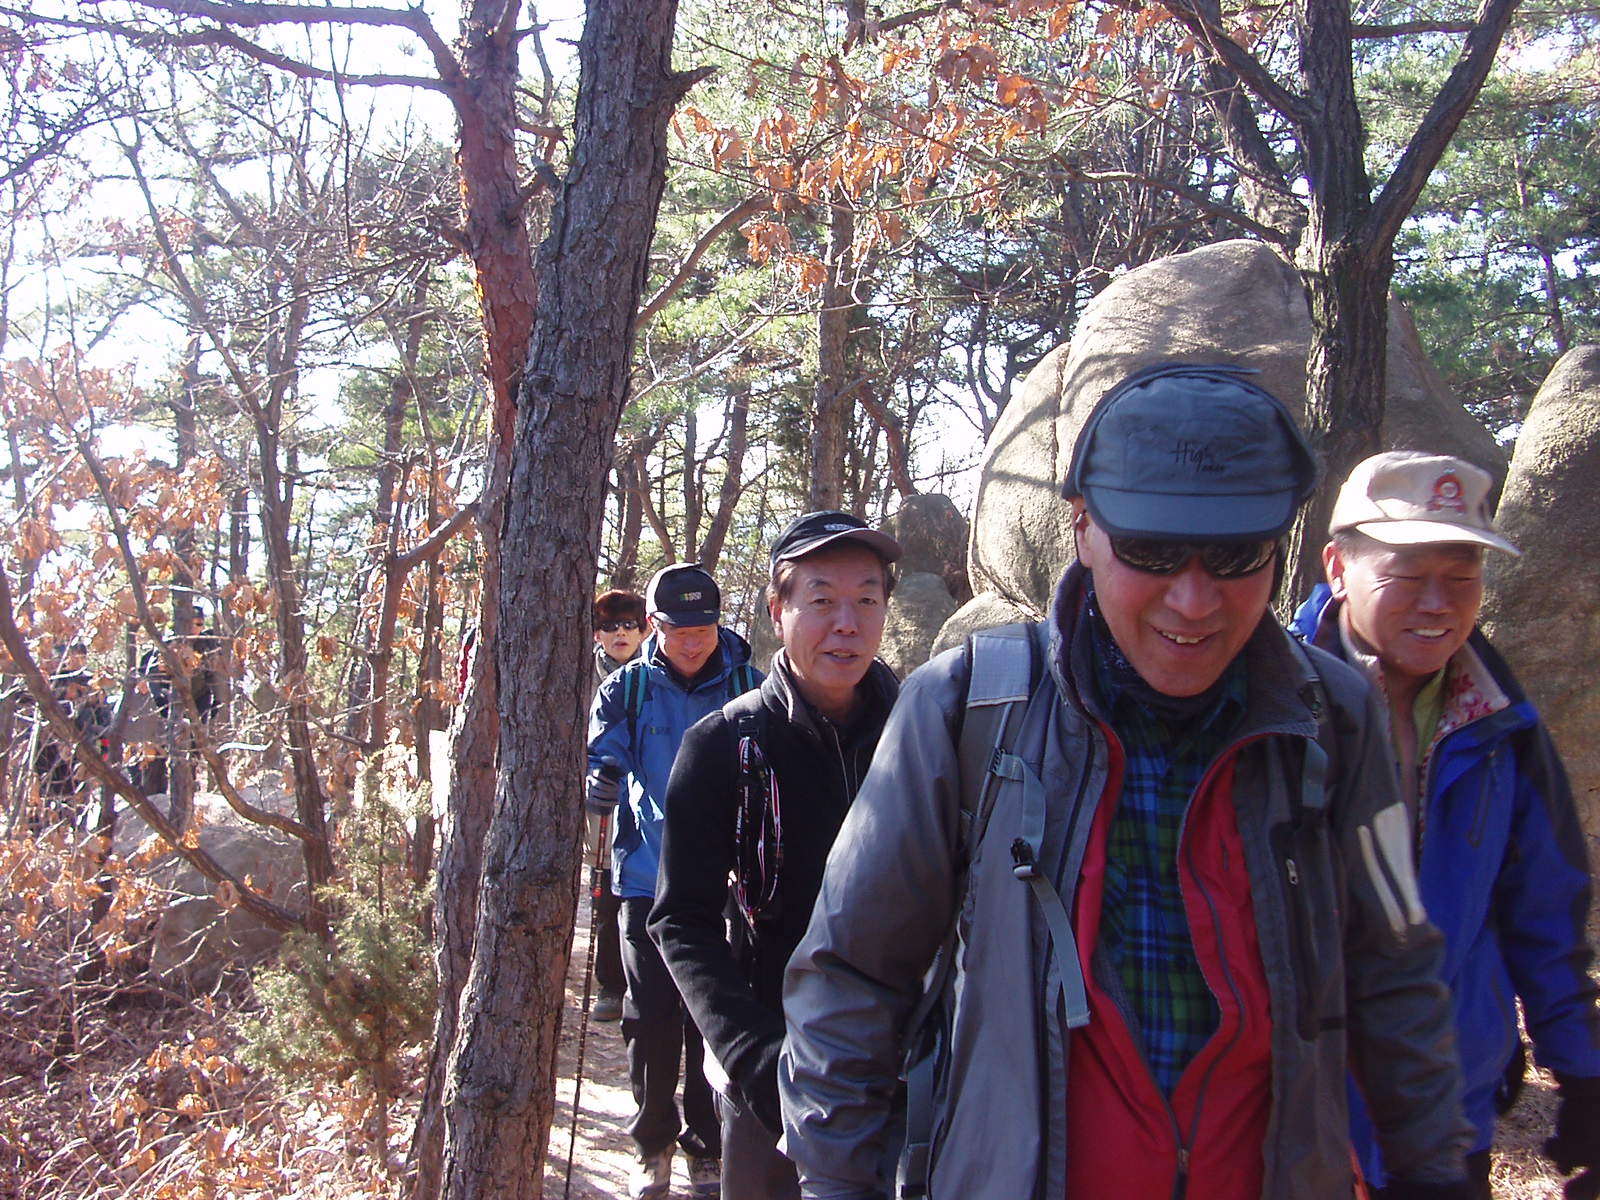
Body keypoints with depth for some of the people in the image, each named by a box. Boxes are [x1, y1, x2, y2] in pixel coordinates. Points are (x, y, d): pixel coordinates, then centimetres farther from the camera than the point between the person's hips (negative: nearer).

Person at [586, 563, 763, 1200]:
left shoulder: (746, 685, 0)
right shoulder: (628, 687, 1)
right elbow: (599, 755, -4)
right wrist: (597, 782, -29)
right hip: (647, 879, 0)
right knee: (652, 1019, 3)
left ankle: (708, 1147, 23)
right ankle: (653, 1143, 24)